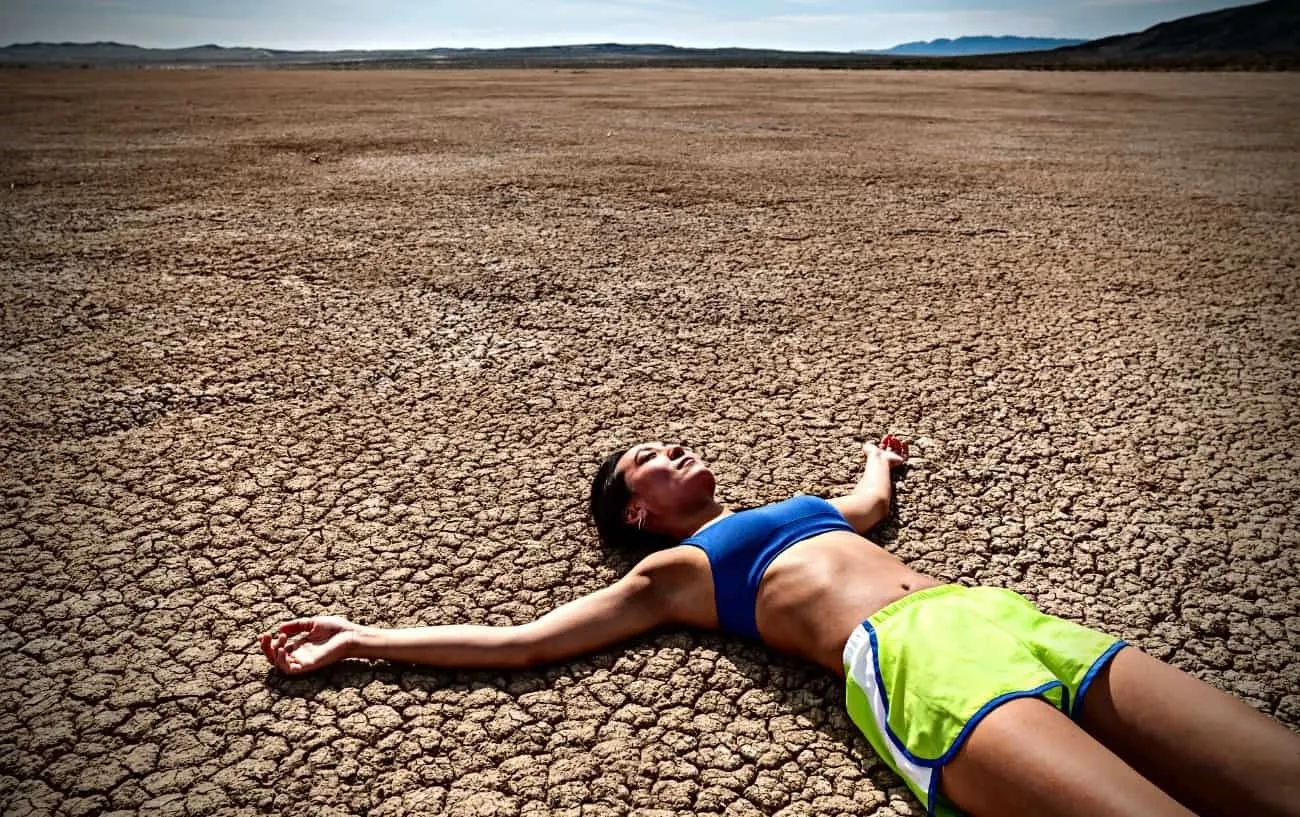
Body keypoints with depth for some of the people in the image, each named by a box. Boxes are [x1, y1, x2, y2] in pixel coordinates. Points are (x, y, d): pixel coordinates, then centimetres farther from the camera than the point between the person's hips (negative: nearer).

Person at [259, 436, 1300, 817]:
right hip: (918, 662, -7)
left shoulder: (804, 507, 31)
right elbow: (517, 642, 12)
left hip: (1010, 618, 7)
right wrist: (359, 640, 13)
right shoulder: (673, 570, 14)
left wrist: (880, 459, 73)